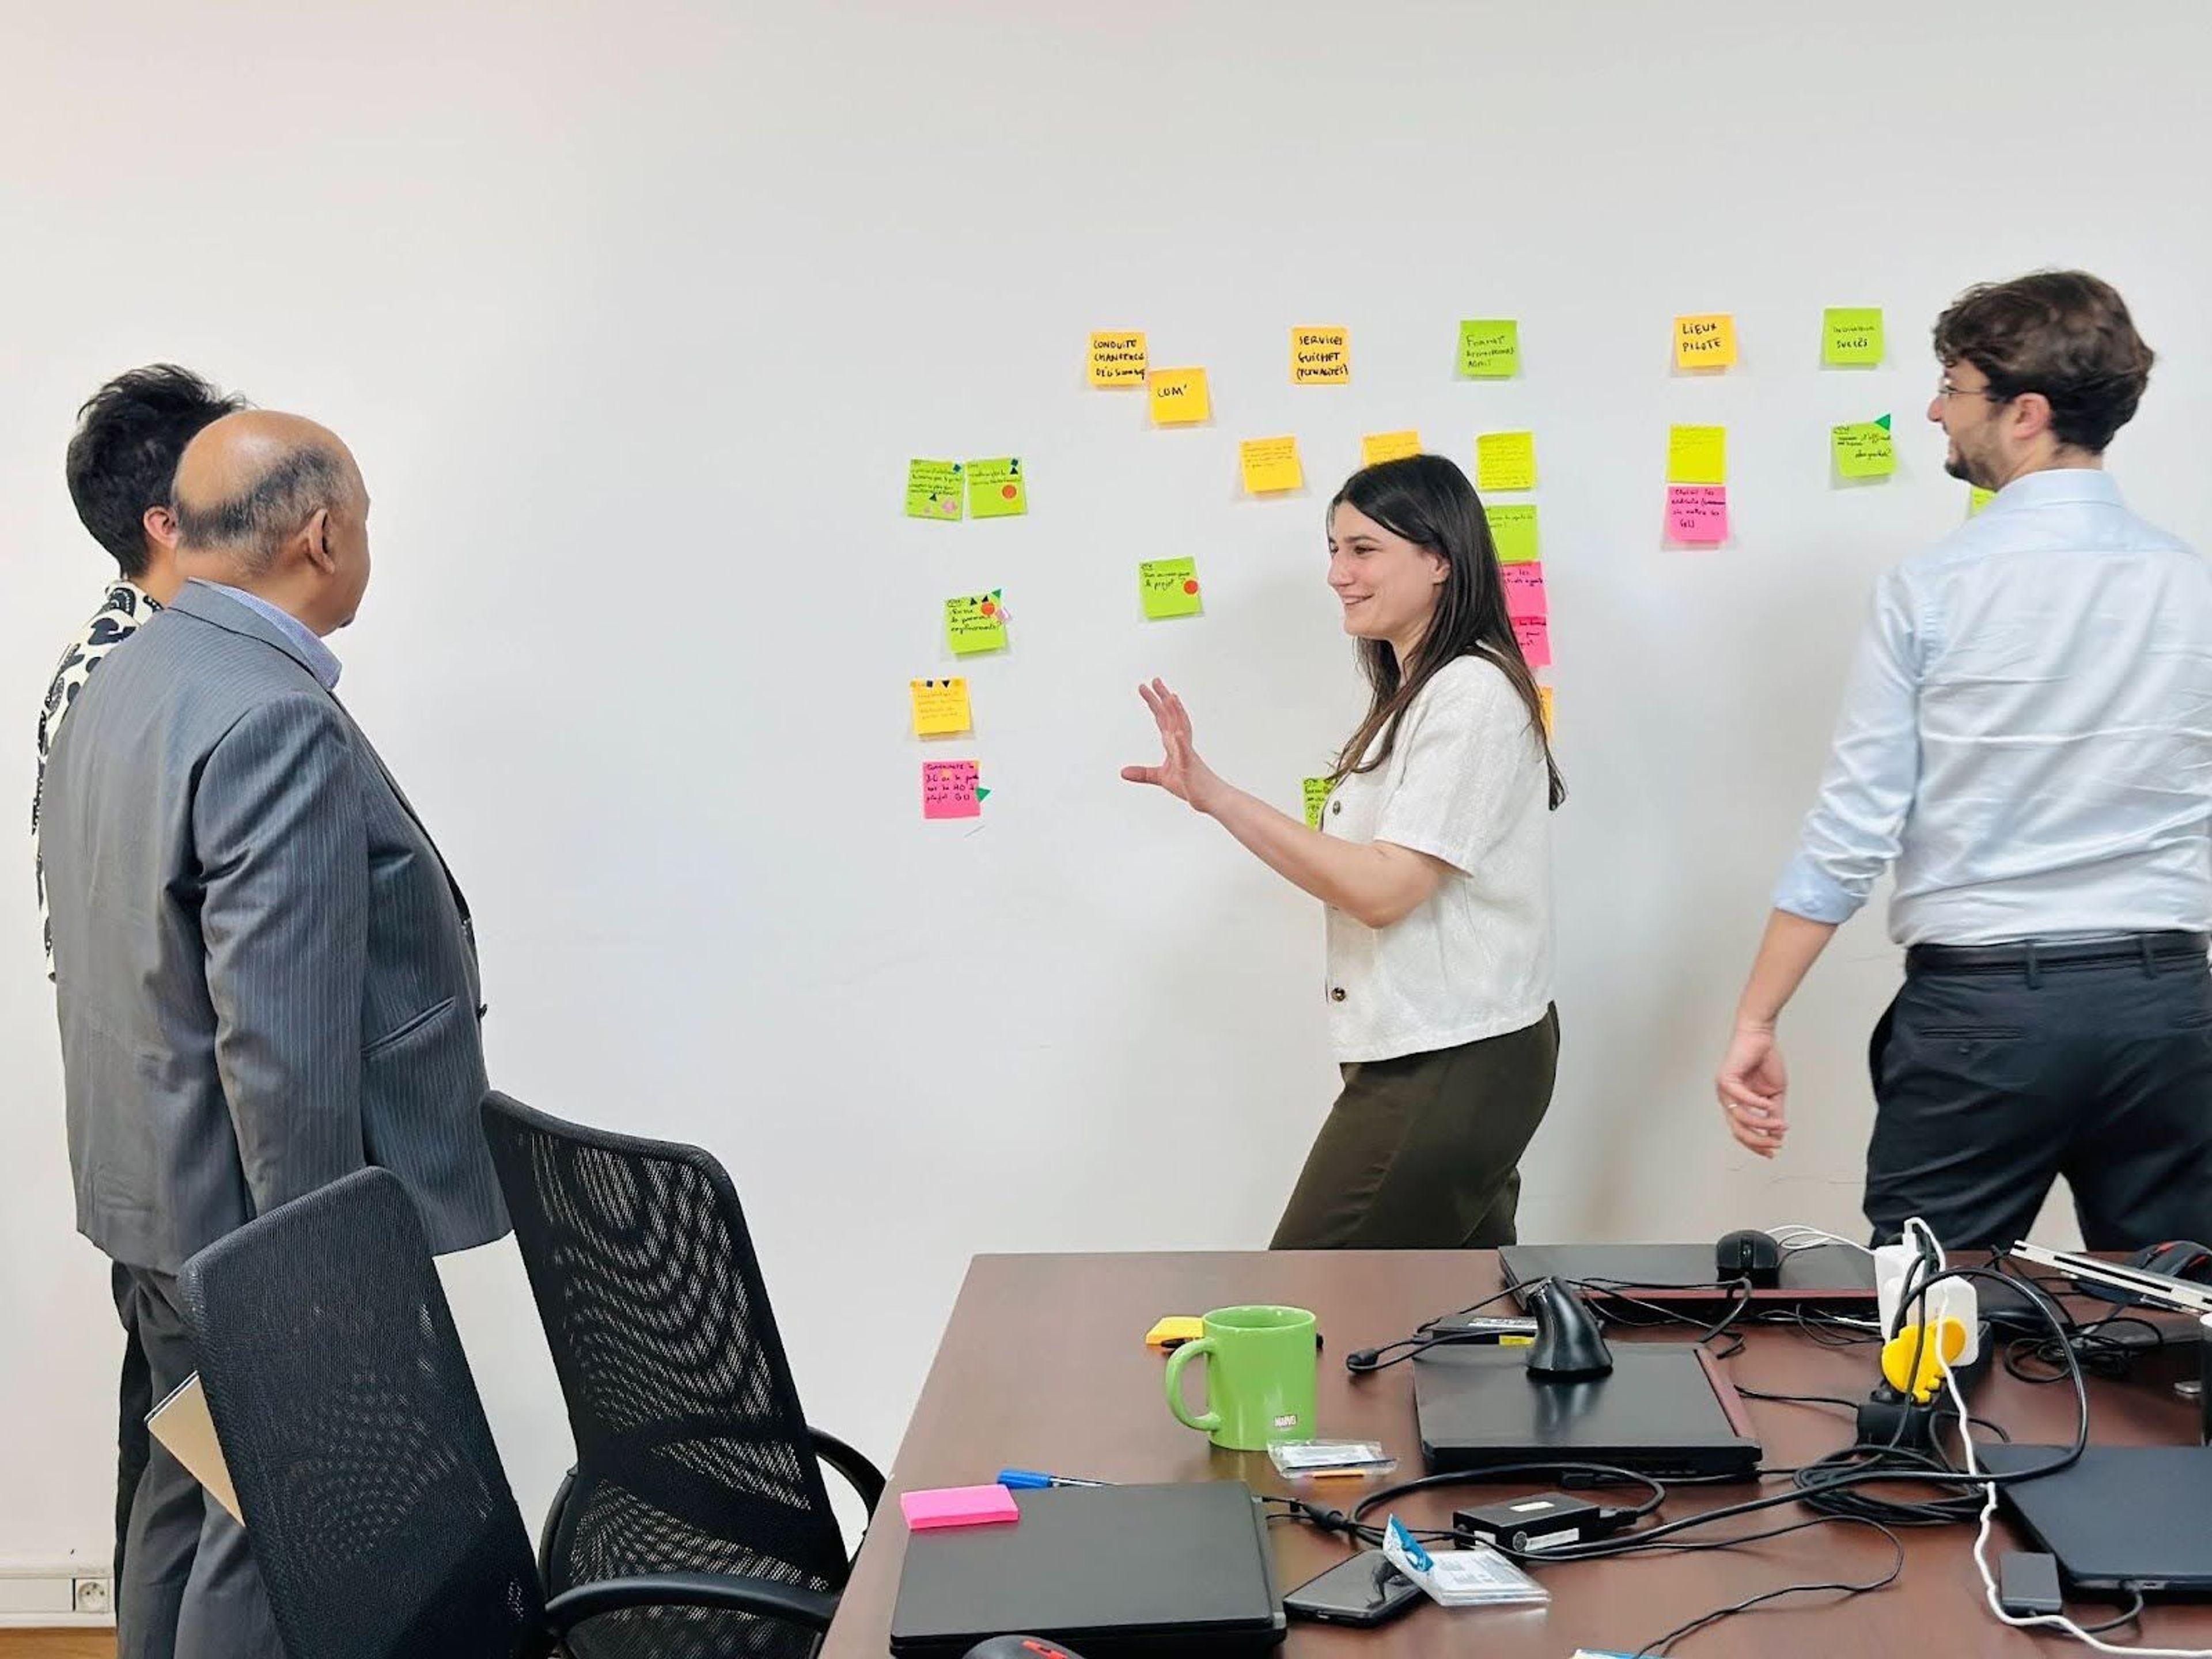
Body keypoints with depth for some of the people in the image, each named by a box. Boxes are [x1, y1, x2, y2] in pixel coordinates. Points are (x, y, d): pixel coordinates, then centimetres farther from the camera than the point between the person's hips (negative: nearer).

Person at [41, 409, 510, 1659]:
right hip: (263, 1210, -10)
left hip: (164, 1185, 10)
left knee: (195, 1490, 21)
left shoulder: (120, 687, 8)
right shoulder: (279, 724, -23)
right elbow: (281, 1033, -26)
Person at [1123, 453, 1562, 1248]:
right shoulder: (1418, 692, 16)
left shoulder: (1469, 694, -14)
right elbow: (1365, 876, 9)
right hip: (1443, 1057, 10)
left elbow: (1384, 888, -20)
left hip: (1449, 1066, -10)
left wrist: (1215, 796, -21)